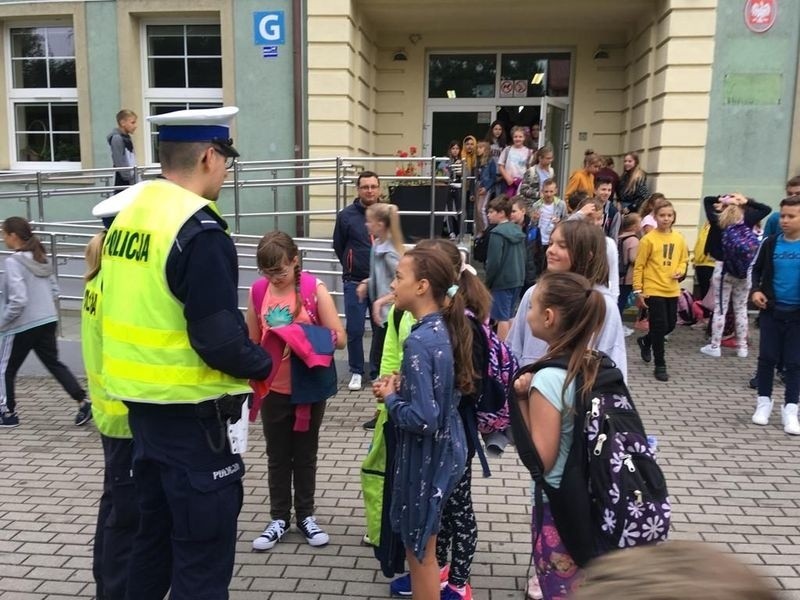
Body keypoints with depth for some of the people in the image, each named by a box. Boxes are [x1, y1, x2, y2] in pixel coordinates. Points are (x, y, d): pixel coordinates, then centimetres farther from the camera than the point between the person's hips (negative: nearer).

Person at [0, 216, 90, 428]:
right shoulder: (42, 258, 6)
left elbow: (18, 301, -21)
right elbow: (54, 291, 12)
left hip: (21, 326, -7)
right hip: (48, 321, 7)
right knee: (54, 363, 14)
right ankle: (83, 402, 6)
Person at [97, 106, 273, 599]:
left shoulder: (128, 214, 6)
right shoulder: (200, 232, -20)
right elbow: (219, 340, -23)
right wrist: (263, 365, -6)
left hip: (141, 402, 9)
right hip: (190, 413, -9)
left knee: (155, 531, 24)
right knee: (203, 554, 6)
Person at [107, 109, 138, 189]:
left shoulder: (126, 137, 13)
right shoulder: (117, 138, -14)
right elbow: (120, 162, -19)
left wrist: (133, 179, 15)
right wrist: (128, 178, -18)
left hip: (130, 181, 9)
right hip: (122, 181, -9)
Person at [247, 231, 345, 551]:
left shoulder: (315, 289, -11)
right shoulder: (257, 292, -3)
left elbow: (338, 338, -12)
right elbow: (252, 342, 6)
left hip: (310, 388, -2)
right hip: (273, 389, 2)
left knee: (305, 455, 14)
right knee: (277, 456, 15)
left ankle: (305, 515, 31)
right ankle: (279, 518, 31)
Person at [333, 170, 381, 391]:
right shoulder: (346, 215, -5)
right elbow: (338, 246, 8)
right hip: (355, 283, -1)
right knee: (354, 330, 1)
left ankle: (378, 372, 22)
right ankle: (356, 372, 17)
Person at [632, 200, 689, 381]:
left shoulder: (679, 239, 4)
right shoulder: (648, 239, -10)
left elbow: (684, 260, 16)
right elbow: (639, 266, -8)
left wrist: (680, 271, -7)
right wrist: (638, 290, -11)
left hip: (672, 290, 5)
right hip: (653, 290, -5)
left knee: (670, 325, 14)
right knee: (660, 326, -3)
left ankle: (645, 341, 42)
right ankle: (660, 366, 10)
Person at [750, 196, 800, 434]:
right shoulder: (771, 243, 0)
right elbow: (756, 269, 12)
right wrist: (756, 290, -5)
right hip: (771, 310, 1)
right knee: (767, 357, 6)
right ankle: (764, 401, 20)